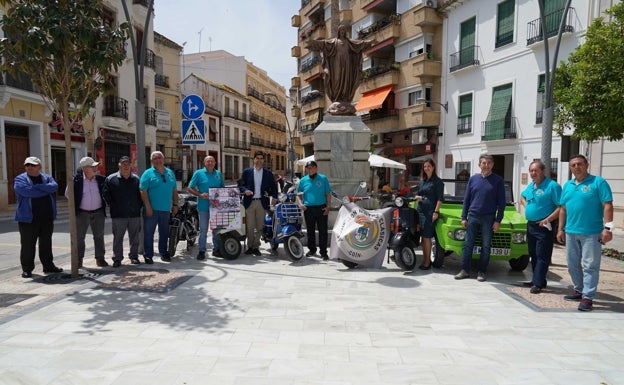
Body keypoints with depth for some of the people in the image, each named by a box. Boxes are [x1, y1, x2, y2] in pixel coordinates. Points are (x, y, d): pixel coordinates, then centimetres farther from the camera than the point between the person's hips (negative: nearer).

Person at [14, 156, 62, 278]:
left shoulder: (47, 177, 11)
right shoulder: (20, 179, 0)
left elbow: (54, 186, -11)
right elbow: (26, 191, -20)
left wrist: (36, 186, -16)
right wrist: (46, 190, -11)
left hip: (47, 218, 3)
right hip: (28, 218, -3)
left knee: (46, 243, 12)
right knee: (27, 244, 1)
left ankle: (48, 265, 22)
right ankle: (27, 269, 12)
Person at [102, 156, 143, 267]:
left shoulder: (136, 179, 9)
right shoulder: (111, 179, 2)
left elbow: (141, 194, 15)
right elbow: (105, 194, 2)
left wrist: (139, 206, 6)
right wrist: (113, 206, -2)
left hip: (135, 214, 2)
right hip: (118, 215, -2)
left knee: (134, 237, 9)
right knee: (118, 238, 2)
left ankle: (134, 257, 21)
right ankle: (117, 259, 11)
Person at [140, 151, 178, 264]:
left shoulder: (170, 173, 11)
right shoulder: (148, 173, -4)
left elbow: (174, 190, 15)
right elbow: (143, 191, -9)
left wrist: (175, 205, 9)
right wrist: (148, 207, -16)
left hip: (166, 209, 5)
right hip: (152, 209, -4)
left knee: (164, 233, 13)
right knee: (148, 233, 0)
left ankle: (163, 253, 25)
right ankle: (148, 255, 8)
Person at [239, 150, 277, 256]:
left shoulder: (268, 174, 10)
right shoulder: (247, 172, 8)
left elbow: (273, 187, 9)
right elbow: (241, 185, 6)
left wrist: (274, 197, -7)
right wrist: (245, 190, -15)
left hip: (262, 202, 1)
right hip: (250, 202, -1)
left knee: (259, 226, 4)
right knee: (249, 226, 1)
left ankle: (256, 247, 13)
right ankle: (249, 247, 11)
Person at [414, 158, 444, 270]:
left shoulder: (437, 181, -2)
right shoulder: (422, 181, 17)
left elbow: (440, 198, -8)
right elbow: (417, 194, 24)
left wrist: (436, 212, -16)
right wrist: (417, 197, 0)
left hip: (430, 211, -6)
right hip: (420, 210, 6)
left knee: (427, 237, -6)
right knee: (422, 237, 8)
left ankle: (427, 262, 2)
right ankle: (425, 259, 17)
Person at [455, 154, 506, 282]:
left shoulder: (498, 180, 1)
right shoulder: (473, 179, 7)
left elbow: (501, 202, 0)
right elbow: (466, 199, 9)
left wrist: (498, 220, -6)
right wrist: (464, 217, 4)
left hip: (488, 218, -2)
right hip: (473, 216, 2)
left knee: (486, 246, 5)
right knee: (468, 244, 3)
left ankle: (482, 272, 15)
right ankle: (464, 270, 10)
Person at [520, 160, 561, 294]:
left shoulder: (552, 186, -12)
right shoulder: (530, 186, 12)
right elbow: (523, 197, 33)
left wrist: (548, 220, -22)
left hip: (544, 227, -8)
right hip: (530, 225, 8)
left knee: (542, 256, -5)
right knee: (533, 254, 14)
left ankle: (538, 284, -3)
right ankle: (537, 280, 25)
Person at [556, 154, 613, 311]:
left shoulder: (598, 182, -5)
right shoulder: (567, 185, 12)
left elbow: (607, 206, -10)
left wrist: (608, 227, -17)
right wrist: (561, 229, 12)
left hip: (591, 233, -6)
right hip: (571, 232, 6)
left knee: (590, 266, -1)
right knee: (572, 264, 14)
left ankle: (587, 297, 4)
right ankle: (579, 290, 29)